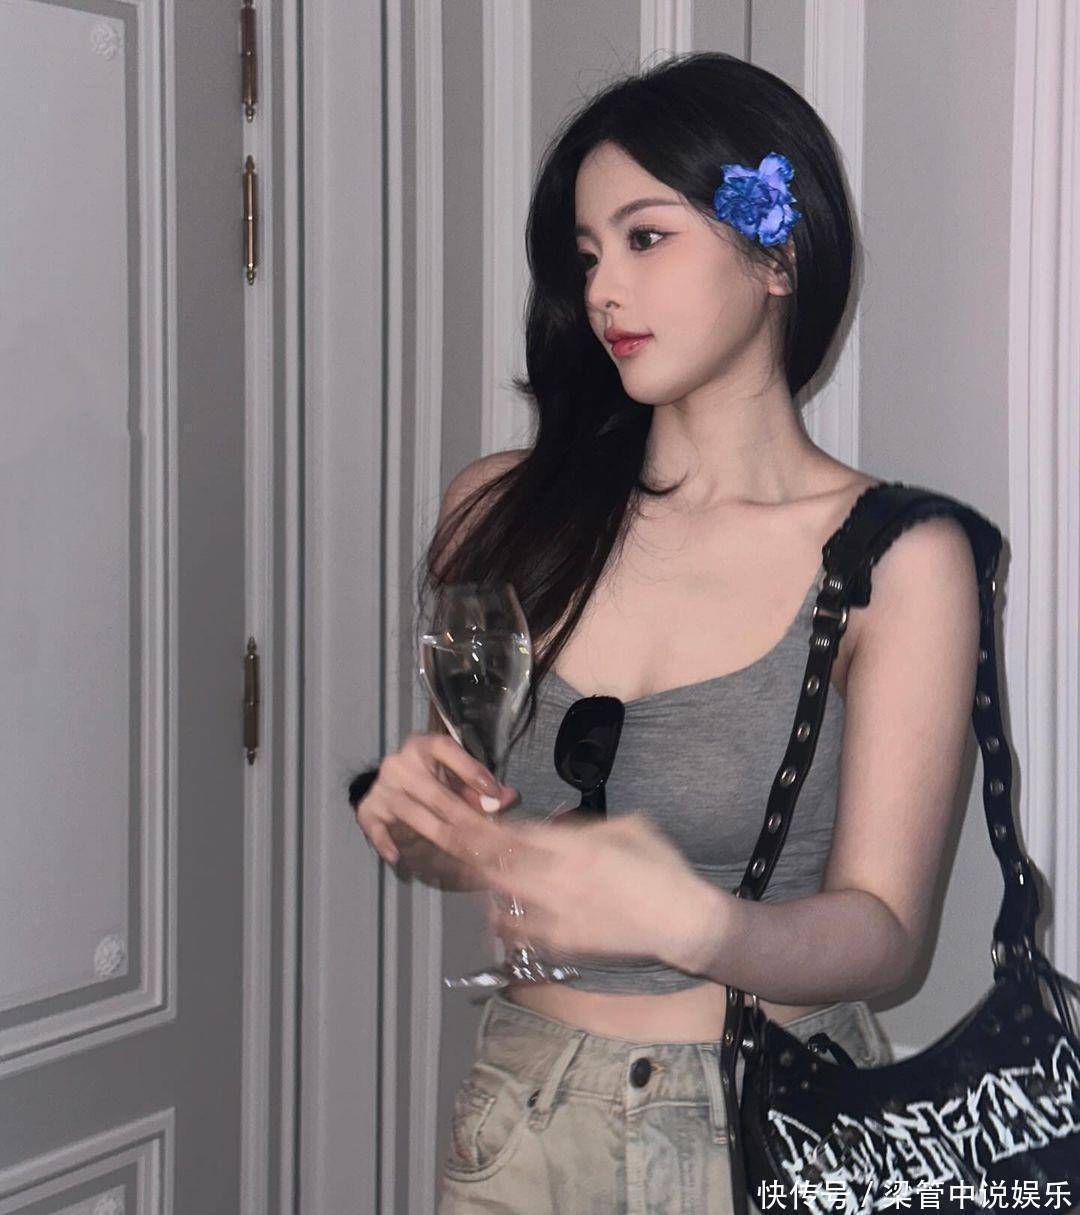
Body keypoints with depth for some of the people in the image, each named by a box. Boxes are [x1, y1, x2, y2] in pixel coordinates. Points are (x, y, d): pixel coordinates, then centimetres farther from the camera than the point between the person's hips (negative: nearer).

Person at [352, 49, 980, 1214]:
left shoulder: (898, 560, -12)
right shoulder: (500, 512, -2)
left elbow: (883, 930, -14)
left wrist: (695, 923, -32)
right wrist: (415, 819, -12)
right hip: (525, 1114, 3)